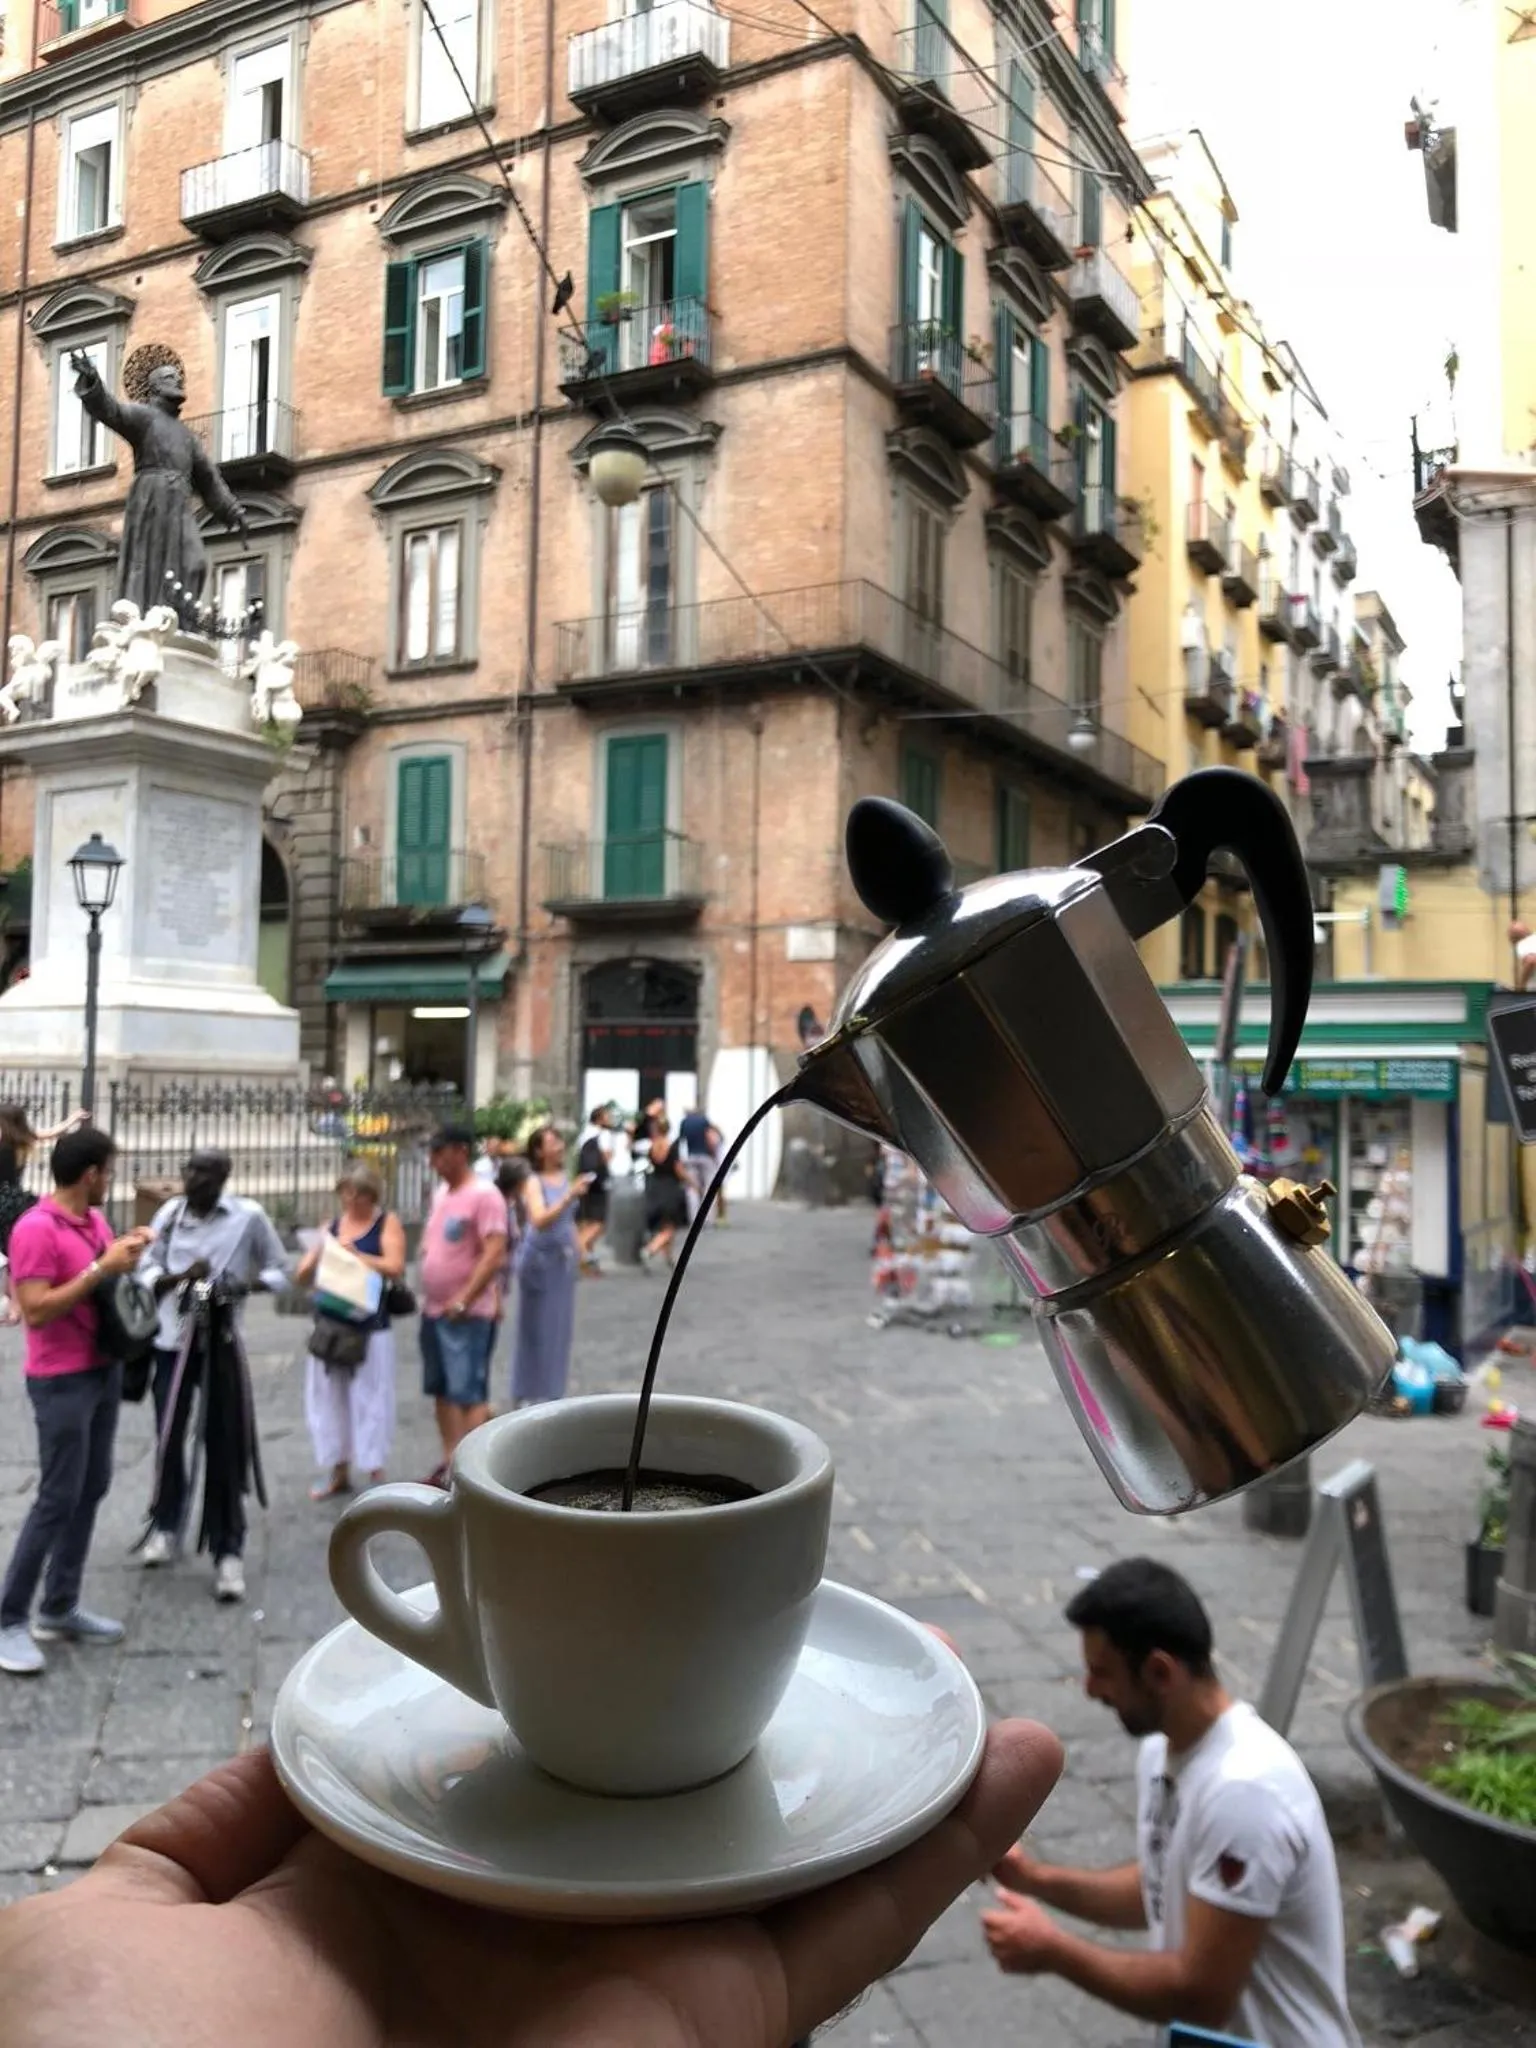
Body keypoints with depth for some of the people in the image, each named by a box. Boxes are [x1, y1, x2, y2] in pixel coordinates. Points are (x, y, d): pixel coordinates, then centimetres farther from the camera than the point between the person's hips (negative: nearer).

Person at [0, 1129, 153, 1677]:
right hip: (62, 1382, -8)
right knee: (58, 1499, -5)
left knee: (92, 1491, 12)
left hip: (104, 1371, 9)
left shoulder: (95, 1218, 8)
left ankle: (60, 1609, 22)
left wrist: (126, 1255, 1)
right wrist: (102, 1267, -24)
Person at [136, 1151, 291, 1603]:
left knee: (224, 1446, -1)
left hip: (222, 1343, -2)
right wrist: (179, 1277, -17)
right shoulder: (169, 1213, 0)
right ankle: (166, 1524, 37)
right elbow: (146, 1272, 3)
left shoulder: (249, 1216, -8)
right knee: (169, 1439, 12)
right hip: (172, 1339, 3)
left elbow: (280, 1271, 0)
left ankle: (229, 1552, 8)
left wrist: (244, 1285, -18)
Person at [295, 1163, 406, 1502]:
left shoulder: (387, 1222, -1)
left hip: (371, 1326, -5)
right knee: (331, 1396, 10)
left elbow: (395, 1267, -14)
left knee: (369, 1398, -2)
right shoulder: (332, 1225, 12)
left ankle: (376, 1475, 7)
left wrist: (356, 1255, -22)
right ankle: (340, 1472, 23)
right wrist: (314, 1260, -10)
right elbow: (301, 1278, 12)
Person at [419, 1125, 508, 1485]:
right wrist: (429, 1298, 13)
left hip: (468, 1314, -9)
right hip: (433, 1310, 9)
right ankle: (450, 1461, 25)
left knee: (469, 1394, -7)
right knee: (442, 1390, 14)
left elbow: (495, 1254, -21)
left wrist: (463, 1300, -23)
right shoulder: (441, 1193, 13)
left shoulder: (484, 1196, -14)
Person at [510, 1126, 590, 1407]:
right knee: (535, 1326, 2)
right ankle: (528, 1394, 11)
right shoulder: (534, 1182, -12)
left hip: (564, 1259, 6)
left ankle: (551, 1391, 21)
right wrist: (569, 1196, -35)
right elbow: (539, 1220, -26)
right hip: (539, 1258, -6)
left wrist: (579, 1252, 19)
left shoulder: (565, 1178, 6)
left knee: (560, 1326, 10)